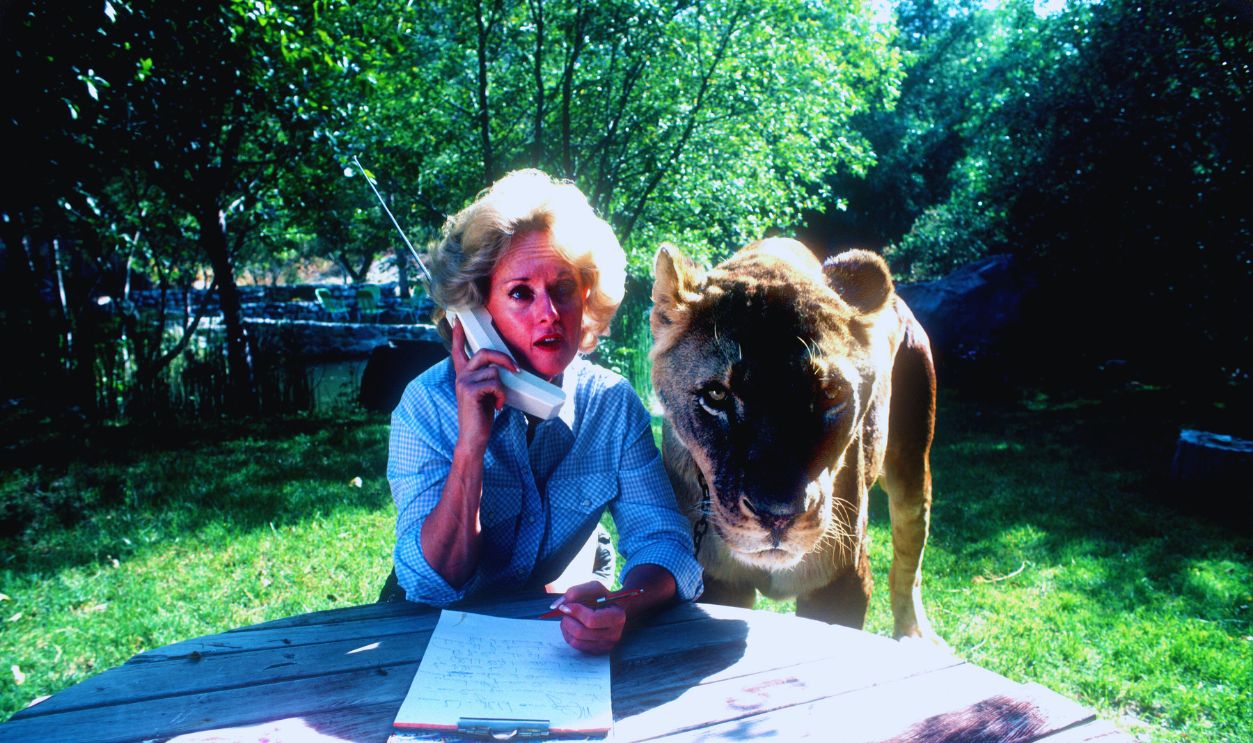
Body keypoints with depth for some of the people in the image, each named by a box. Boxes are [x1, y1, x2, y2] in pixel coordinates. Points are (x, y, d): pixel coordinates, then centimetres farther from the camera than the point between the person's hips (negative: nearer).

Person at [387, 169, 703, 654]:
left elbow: (663, 540, -11)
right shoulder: (426, 405, -13)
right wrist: (471, 443, -28)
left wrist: (621, 608, -32)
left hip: (564, 639, 3)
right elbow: (431, 584, -16)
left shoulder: (612, 402, -7)